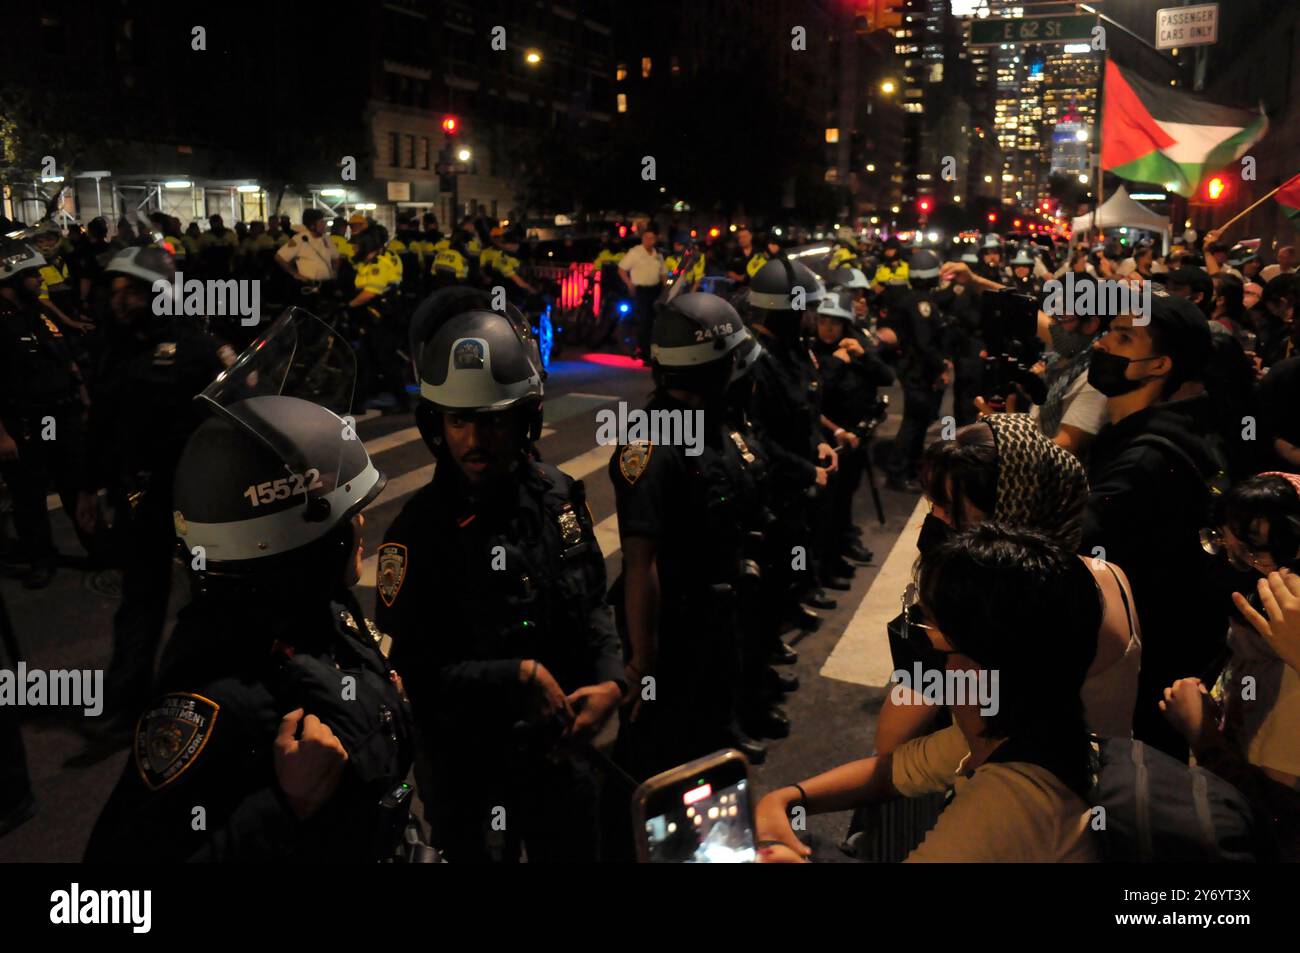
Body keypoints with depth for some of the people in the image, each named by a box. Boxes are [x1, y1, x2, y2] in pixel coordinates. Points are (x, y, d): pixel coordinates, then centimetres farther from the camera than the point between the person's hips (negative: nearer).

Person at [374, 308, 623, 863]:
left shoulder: (558, 496, -5)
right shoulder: (419, 532, -20)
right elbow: (408, 671, -20)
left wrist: (610, 680, -9)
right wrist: (519, 676, -24)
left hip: (562, 748, 5)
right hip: (471, 770, -5)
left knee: (578, 852, 25)